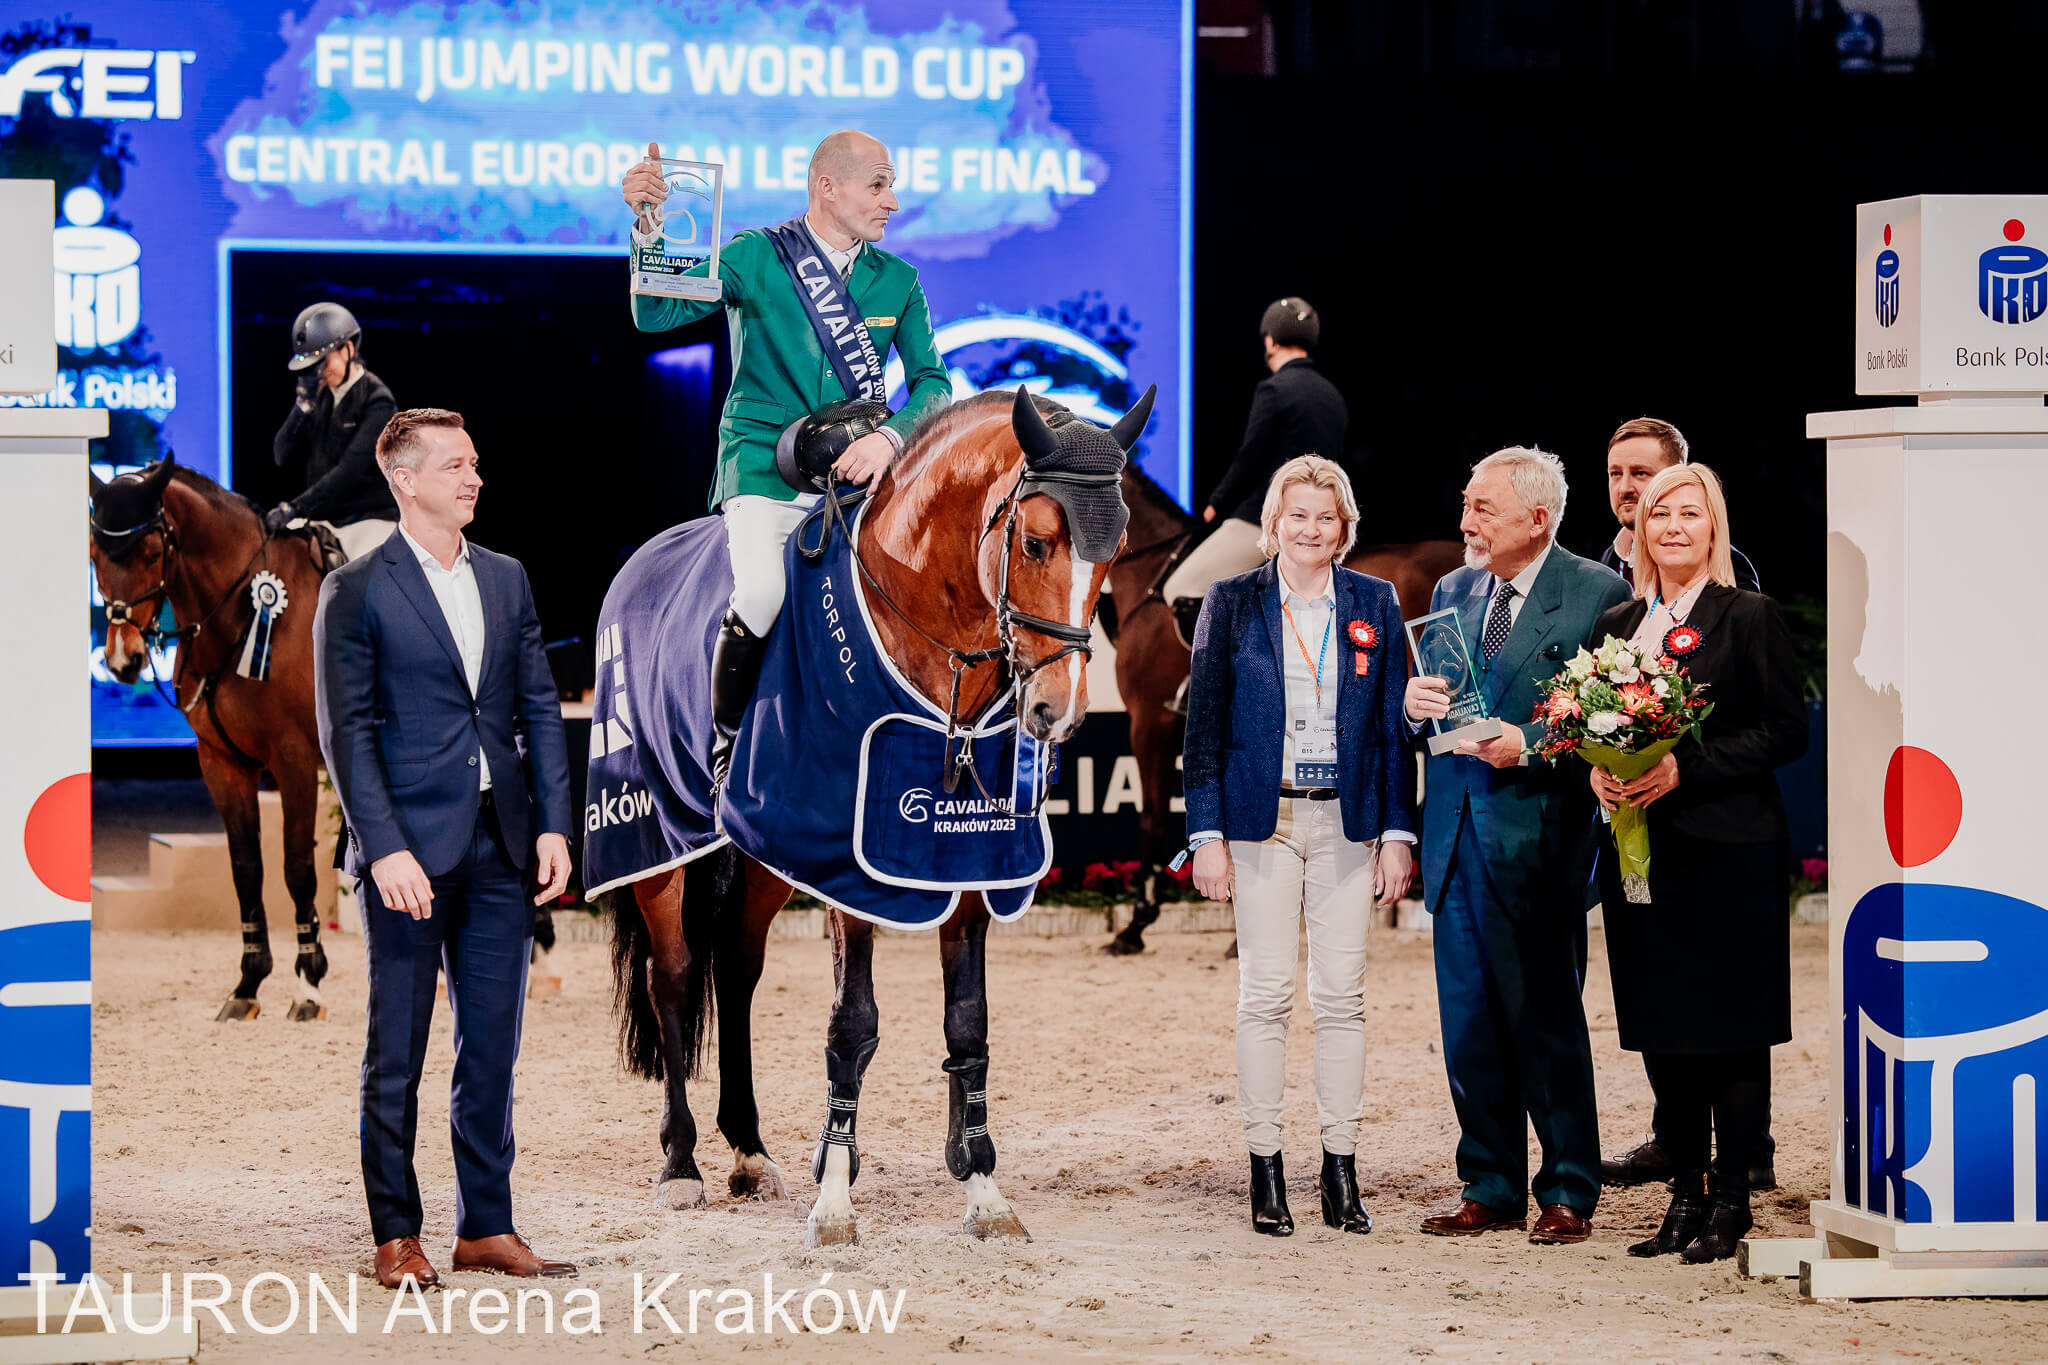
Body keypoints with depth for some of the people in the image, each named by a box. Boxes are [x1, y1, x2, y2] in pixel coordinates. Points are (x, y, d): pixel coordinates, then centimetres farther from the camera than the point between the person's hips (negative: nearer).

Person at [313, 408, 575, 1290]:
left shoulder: (506, 579, 12)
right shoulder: (357, 590, -4)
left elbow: (540, 710, 12)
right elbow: (347, 731, -8)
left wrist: (552, 826, 2)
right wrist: (385, 849, -16)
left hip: (500, 851, 5)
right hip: (410, 852, -5)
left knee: (492, 1047, 8)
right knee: (396, 1054, 2)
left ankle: (486, 1228, 15)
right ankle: (396, 1236, 9)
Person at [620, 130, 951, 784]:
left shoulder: (899, 280, 12)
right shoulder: (755, 256, 2)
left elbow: (932, 381, 6)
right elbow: (656, 314, -7)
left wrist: (888, 437, -15)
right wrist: (647, 225, -24)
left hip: (856, 468, 4)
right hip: (763, 464, -4)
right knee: (761, 595, -28)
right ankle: (729, 749, -6)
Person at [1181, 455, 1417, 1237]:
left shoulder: (1375, 605, 7)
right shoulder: (1232, 603, 2)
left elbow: (1395, 726, 7)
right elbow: (1205, 725, 2)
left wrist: (1398, 834, 1)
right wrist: (1207, 834, -4)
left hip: (1346, 821, 1)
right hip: (1262, 819, -1)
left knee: (1342, 996, 2)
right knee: (1265, 994, -1)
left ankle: (1340, 1172, 7)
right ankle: (1265, 1170, 5)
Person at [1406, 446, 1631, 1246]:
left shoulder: (1597, 595, -5)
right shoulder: (1454, 590, 14)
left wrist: (1529, 747, -18)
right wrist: (1413, 702, -3)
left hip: (1535, 832, -6)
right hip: (1456, 828, 6)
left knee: (1546, 1021, 0)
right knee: (1469, 1023, 9)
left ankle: (1568, 1194, 9)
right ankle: (1491, 1188, 17)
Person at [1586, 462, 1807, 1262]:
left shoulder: (1750, 618, -2)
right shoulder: (1616, 625, 14)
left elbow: (1785, 731, -8)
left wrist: (1685, 769, -17)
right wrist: (1598, 772, -5)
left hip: (1729, 851, -5)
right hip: (1640, 851, 5)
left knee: (1733, 1029, -3)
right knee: (1661, 1030, 7)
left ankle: (1730, 1198, 3)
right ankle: (1686, 1191, 15)